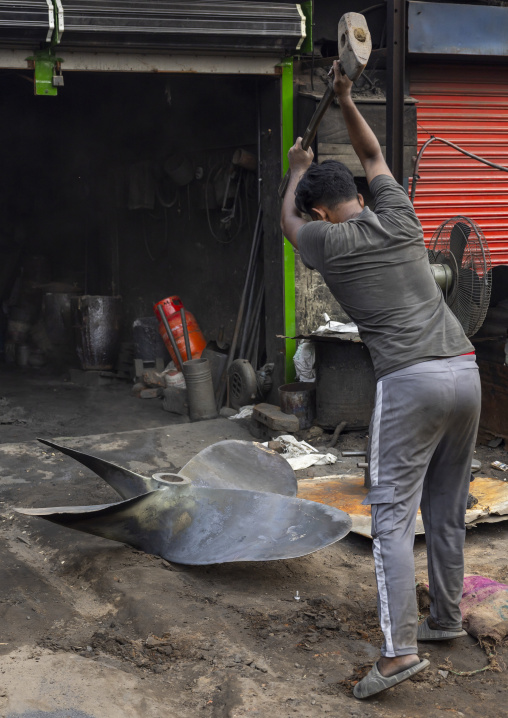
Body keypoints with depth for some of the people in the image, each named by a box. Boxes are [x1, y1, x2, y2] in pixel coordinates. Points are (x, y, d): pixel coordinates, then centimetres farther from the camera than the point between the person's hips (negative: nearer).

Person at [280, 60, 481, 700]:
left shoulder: (328, 242, 1)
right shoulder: (397, 214, 11)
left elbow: (288, 220, 26)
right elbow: (371, 155, 33)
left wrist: (298, 168, 42)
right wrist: (345, 100, 33)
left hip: (410, 381, -6)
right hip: (465, 371, 6)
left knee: (393, 515, -4)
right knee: (447, 509, 17)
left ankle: (400, 647, -11)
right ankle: (446, 617, 30)